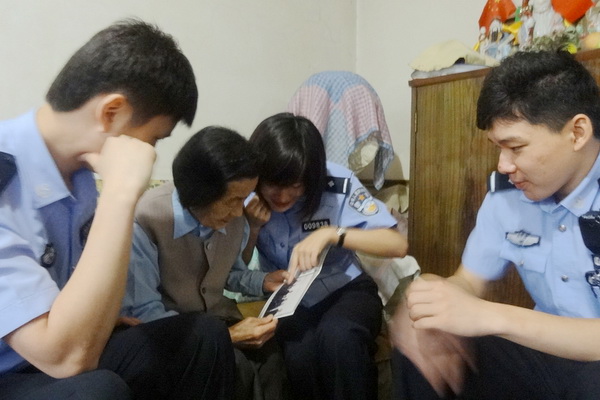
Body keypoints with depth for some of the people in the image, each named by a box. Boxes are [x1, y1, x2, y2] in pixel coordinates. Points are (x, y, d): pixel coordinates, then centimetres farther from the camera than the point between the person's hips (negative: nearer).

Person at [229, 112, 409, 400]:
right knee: (299, 351, -31)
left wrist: (331, 233, -30)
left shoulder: (337, 183, -16)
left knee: (337, 335, -35)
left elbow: (398, 245, -18)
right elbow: (233, 270, -2)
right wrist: (253, 228, -18)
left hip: (345, 289, -1)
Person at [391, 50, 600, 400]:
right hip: (552, 354, 5)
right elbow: (471, 280, 2)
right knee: (415, 349, -8)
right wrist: (433, 298, -19)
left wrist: (490, 317, -35)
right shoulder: (507, 195, -3)